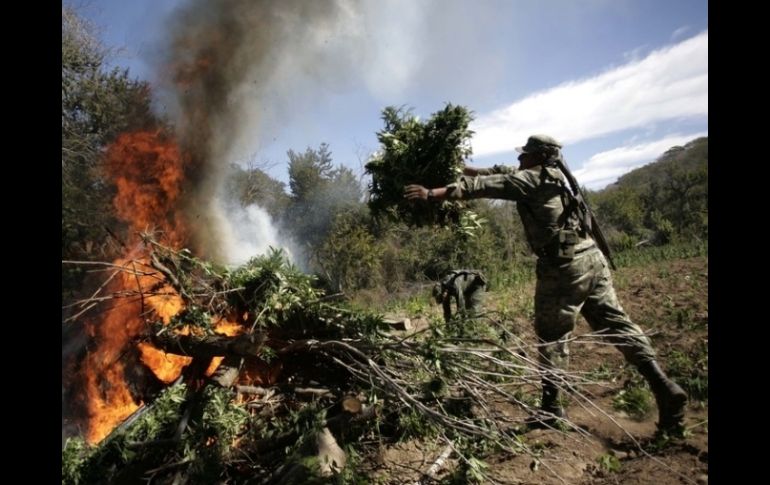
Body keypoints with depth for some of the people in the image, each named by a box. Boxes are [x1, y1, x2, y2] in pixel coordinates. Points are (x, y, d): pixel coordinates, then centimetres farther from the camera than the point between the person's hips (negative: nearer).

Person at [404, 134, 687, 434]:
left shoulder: (530, 179, -8)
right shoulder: (553, 177, 18)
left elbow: (484, 186, -13)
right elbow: (503, 173, 24)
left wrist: (432, 193, -14)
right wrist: (465, 169, 26)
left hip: (564, 267, -8)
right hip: (591, 259, 8)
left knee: (552, 335, 4)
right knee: (616, 324, 12)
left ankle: (551, 408, 12)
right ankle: (664, 387, 10)